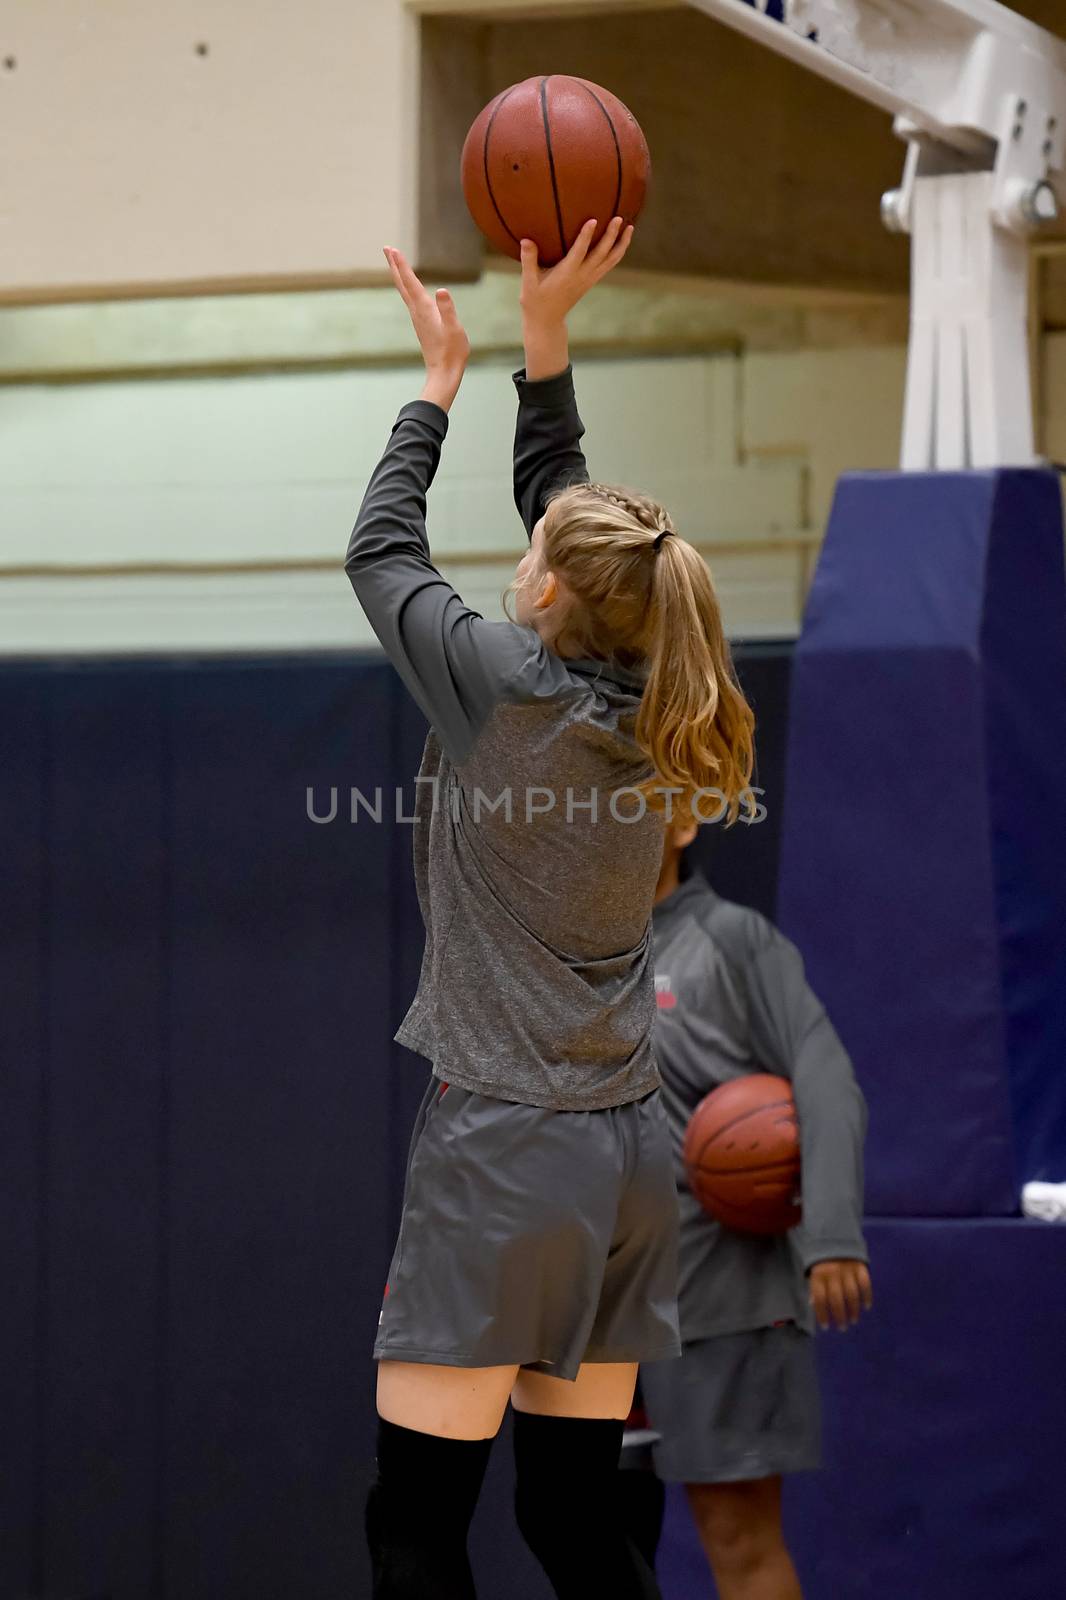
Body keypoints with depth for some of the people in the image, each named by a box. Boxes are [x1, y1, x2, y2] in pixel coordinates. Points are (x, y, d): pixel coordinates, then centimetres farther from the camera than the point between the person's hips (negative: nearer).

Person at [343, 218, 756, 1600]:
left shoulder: (507, 692, -12)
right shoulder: (644, 709, 5)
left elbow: (381, 551, 5)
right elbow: (558, 504, 19)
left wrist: (441, 381, 17)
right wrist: (544, 337, 20)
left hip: (498, 1146, -7)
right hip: (626, 1146, 7)